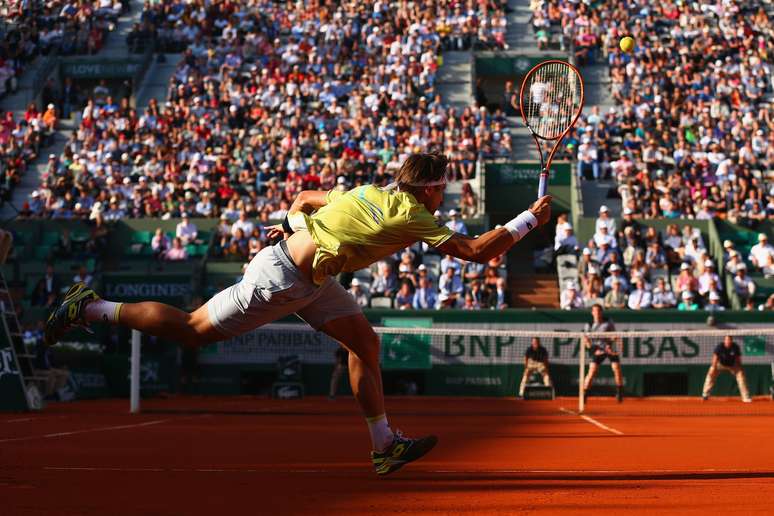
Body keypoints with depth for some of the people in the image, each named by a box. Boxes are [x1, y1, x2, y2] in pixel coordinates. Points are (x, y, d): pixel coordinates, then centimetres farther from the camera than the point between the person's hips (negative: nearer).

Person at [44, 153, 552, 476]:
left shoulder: (373, 194, 8)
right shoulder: (415, 217, -17)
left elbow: (306, 197, 19)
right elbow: (479, 251, -14)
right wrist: (530, 219, -6)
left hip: (310, 278, 9)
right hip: (282, 279, -9)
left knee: (365, 341, 9)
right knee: (191, 330, 1)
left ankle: (385, 445, 15)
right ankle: (92, 309, 11)